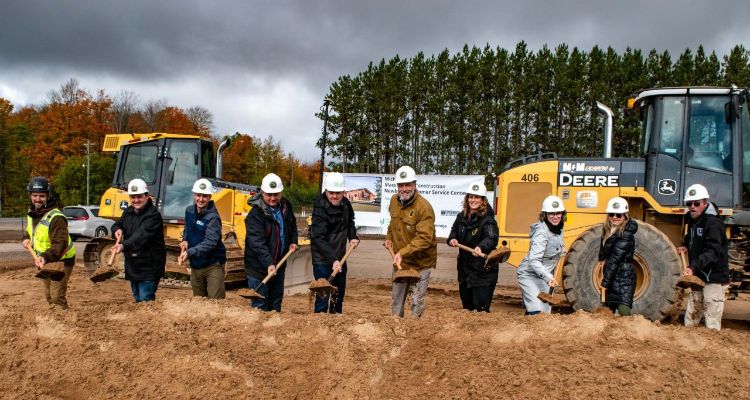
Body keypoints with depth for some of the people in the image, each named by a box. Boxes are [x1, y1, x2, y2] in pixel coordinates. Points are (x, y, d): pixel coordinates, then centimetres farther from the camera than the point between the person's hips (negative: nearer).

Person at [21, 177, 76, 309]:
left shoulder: (56, 217, -28)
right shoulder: (31, 213, 1)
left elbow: (60, 243, -35)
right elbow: (29, 229, 22)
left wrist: (46, 257, -48)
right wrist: (27, 238, 1)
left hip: (61, 261, -9)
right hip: (45, 261, 9)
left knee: (57, 297, -15)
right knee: (49, 296, 20)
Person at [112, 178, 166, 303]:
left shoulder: (153, 215, -19)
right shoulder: (128, 211, 8)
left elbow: (142, 235, -31)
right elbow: (117, 224, 20)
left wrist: (124, 245, -46)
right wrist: (117, 229, -5)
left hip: (148, 267, -8)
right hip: (132, 265, 8)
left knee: (146, 301, -11)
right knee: (137, 300, 18)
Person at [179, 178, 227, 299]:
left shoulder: (213, 217, -20)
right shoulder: (189, 210, 3)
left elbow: (210, 242, -29)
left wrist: (189, 252, -38)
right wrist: (185, 240, 1)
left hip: (212, 265, -7)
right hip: (195, 265, 7)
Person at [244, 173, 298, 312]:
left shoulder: (286, 207, 2)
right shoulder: (255, 215, -21)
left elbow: (292, 226, 22)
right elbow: (257, 243, -31)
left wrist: (293, 241, 6)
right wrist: (269, 264, -40)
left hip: (279, 265, 7)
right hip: (259, 267, -7)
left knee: (276, 303, 19)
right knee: (260, 306, -2)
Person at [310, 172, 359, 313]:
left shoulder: (345, 204, -2)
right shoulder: (320, 209, -25)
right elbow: (319, 239, -33)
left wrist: (352, 236, 2)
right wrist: (333, 259, -42)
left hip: (340, 257, 8)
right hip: (323, 259, -8)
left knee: (339, 292, 21)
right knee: (323, 294, -8)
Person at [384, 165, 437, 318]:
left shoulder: (424, 207, -23)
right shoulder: (394, 201, 1)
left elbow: (424, 238, -28)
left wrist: (403, 252, -35)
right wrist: (389, 238, 7)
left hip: (420, 261, -7)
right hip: (399, 260, 7)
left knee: (417, 300, 2)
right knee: (396, 297, 19)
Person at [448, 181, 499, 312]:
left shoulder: (487, 219, -17)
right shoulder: (462, 217, 5)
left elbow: (492, 238, -33)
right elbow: (454, 230, 21)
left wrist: (481, 247, -53)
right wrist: (452, 239, -1)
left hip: (483, 271, -7)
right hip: (465, 268, 7)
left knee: (482, 308, -9)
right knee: (467, 306, 19)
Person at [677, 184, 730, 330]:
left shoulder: (714, 223, -18)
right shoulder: (692, 219, 10)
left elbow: (713, 252, -32)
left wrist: (693, 267, -44)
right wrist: (686, 245, 11)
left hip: (714, 279, -9)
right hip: (698, 278, 9)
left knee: (711, 326, -9)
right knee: (690, 321, 16)